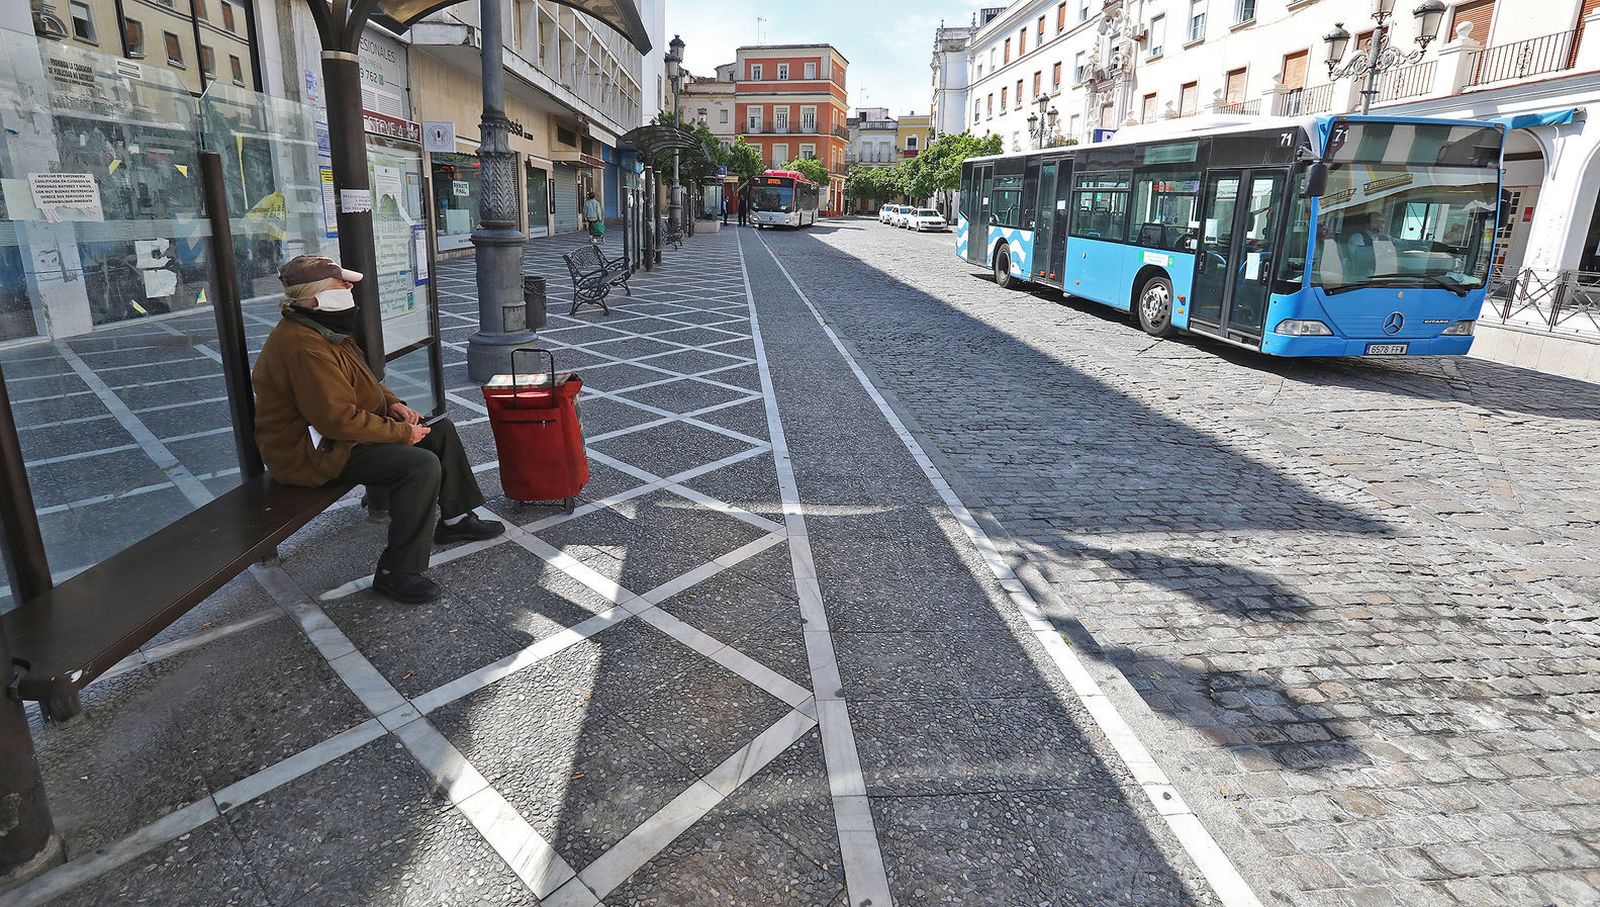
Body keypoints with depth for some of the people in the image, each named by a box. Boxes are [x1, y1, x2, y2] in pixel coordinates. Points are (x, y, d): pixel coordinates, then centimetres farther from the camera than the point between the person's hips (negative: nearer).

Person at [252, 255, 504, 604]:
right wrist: (401, 432, -22)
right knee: (421, 466, -28)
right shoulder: (302, 346, -27)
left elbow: (360, 381, 22)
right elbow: (338, 419, -30)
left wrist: (393, 403, 4)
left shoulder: (324, 329, 8)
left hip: (343, 431, 11)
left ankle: (455, 519, 21)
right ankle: (397, 572, -18)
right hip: (312, 453, -11)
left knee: (441, 429, 9)